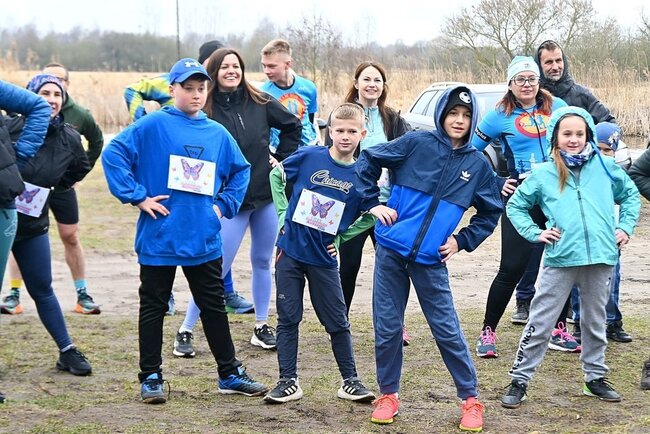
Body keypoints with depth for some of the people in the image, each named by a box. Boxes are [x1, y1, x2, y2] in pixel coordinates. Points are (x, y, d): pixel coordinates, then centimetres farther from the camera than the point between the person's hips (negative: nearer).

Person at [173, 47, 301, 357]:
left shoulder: (260, 103, 1)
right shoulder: (205, 111, -10)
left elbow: (292, 125, 16)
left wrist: (282, 158, 9)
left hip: (266, 195, 4)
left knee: (262, 262, 12)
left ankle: (261, 327, 24)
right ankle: (185, 332, 4)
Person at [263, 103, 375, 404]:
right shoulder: (308, 157, -7)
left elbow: (372, 215, 8)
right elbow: (276, 176, 8)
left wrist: (341, 236, 0)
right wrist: (283, 214, 1)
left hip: (323, 258, 0)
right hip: (290, 251, 0)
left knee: (337, 322, 7)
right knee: (288, 318, 5)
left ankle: (350, 381, 17)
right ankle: (288, 382, 13)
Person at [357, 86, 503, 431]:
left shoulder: (477, 164, 2)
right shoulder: (417, 143, -3)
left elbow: (491, 212, 13)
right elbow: (367, 161, 4)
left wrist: (461, 241, 3)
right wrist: (373, 203, -2)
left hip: (431, 260, 0)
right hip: (391, 250, 0)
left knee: (447, 331, 1)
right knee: (387, 328, 6)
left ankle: (470, 400, 13)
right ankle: (388, 395, 20)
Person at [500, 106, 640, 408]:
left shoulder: (605, 168, 5)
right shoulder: (543, 174, 1)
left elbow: (630, 194, 20)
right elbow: (515, 206, 11)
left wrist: (625, 227, 9)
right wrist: (535, 233, 0)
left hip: (601, 258, 2)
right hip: (560, 259, -2)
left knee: (595, 322, 16)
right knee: (540, 323, 0)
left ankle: (595, 377, 30)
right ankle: (519, 380, 8)